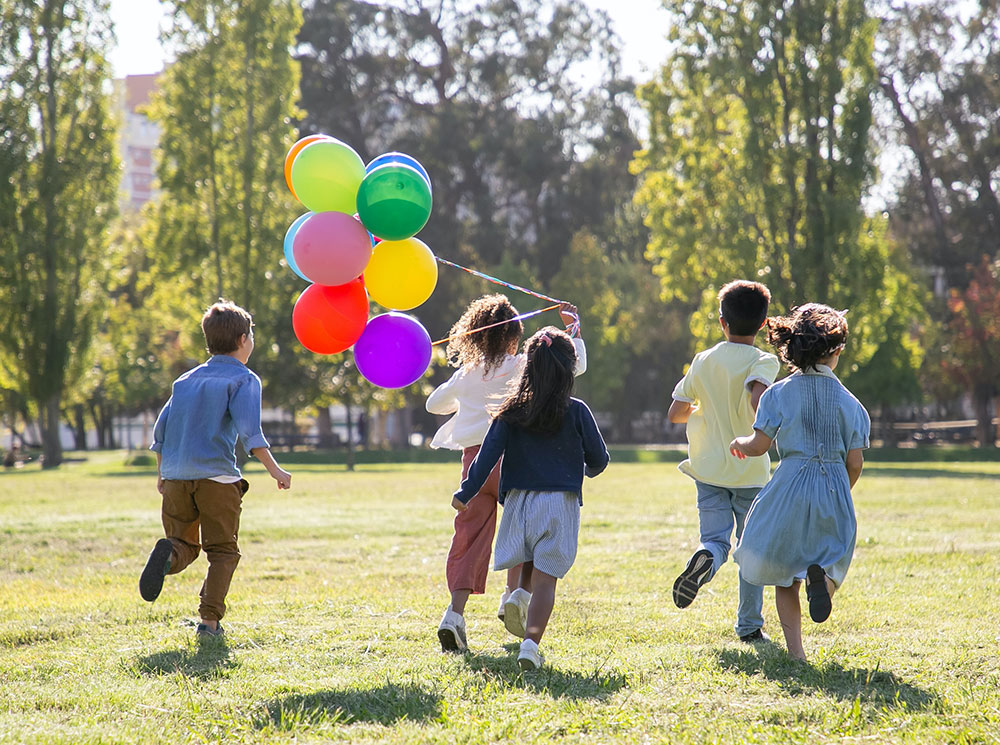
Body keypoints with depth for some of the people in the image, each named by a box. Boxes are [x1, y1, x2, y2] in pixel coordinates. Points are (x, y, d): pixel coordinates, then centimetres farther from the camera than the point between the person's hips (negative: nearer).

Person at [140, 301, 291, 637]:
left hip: (176, 476, 4)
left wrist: (161, 474, 25)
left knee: (185, 545, 13)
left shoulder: (186, 379, 19)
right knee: (223, 551, 6)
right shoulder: (244, 379, 2)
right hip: (217, 476, -4)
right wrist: (274, 469, -13)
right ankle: (210, 620, -6)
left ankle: (168, 554, -22)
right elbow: (249, 429, -12)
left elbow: (161, 429, 17)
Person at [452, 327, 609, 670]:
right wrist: (586, 470, 28)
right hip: (560, 501, -2)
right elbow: (599, 458, 5)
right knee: (545, 577, -4)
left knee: (527, 566, 26)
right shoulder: (576, 412, -2)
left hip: (519, 499, 2)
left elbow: (488, 454, -4)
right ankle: (531, 641, -18)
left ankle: (519, 594, 1)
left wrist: (466, 493, 2)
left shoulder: (512, 411, 1)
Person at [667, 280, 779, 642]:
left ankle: (704, 559, -36)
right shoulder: (764, 361, -8)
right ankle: (749, 624, 14)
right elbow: (758, 398, -29)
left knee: (715, 539, 1)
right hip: (751, 471, -2)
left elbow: (674, 413, 6)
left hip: (710, 468, 2)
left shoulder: (703, 361, 4)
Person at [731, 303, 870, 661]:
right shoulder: (849, 402, 3)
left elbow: (758, 445, -6)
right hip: (835, 489, 1)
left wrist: (739, 443, 17)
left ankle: (795, 650, 1)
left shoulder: (779, 393, -2)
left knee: (784, 574, 11)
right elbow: (855, 463, 2)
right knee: (832, 558, 14)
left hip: (791, 486, -1)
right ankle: (821, 576, -24)